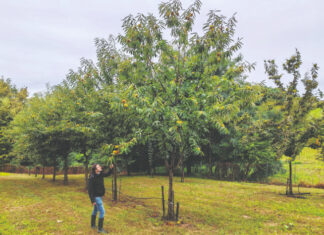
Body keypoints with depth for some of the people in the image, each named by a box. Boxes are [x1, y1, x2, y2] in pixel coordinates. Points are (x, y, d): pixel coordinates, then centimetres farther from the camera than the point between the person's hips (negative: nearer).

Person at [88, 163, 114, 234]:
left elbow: (107, 174, 16)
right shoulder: (92, 178, -25)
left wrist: (111, 168, -4)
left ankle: (93, 225, 38)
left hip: (99, 196, 9)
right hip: (96, 197, -9)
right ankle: (100, 228, 1)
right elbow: (90, 190, -22)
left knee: (95, 210, 22)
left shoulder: (100, 174, -2)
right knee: (102, 212, -8)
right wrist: (92, 201, -21)